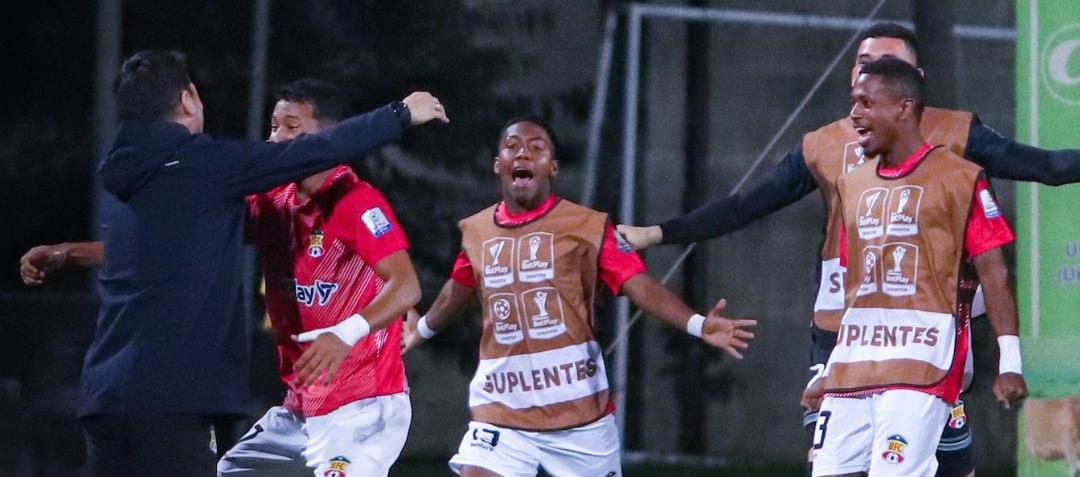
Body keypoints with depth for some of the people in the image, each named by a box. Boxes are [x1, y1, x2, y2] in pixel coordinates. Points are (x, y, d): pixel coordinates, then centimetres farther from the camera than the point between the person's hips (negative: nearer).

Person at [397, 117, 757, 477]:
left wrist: (698, 325, -27)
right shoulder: (475, 231, 7)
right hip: (500, 412, 2)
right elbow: (458, 290, 26)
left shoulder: (588, 226, -5)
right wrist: (420, 331, 43)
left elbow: (639, 285, -12)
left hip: (580, 411, -2)